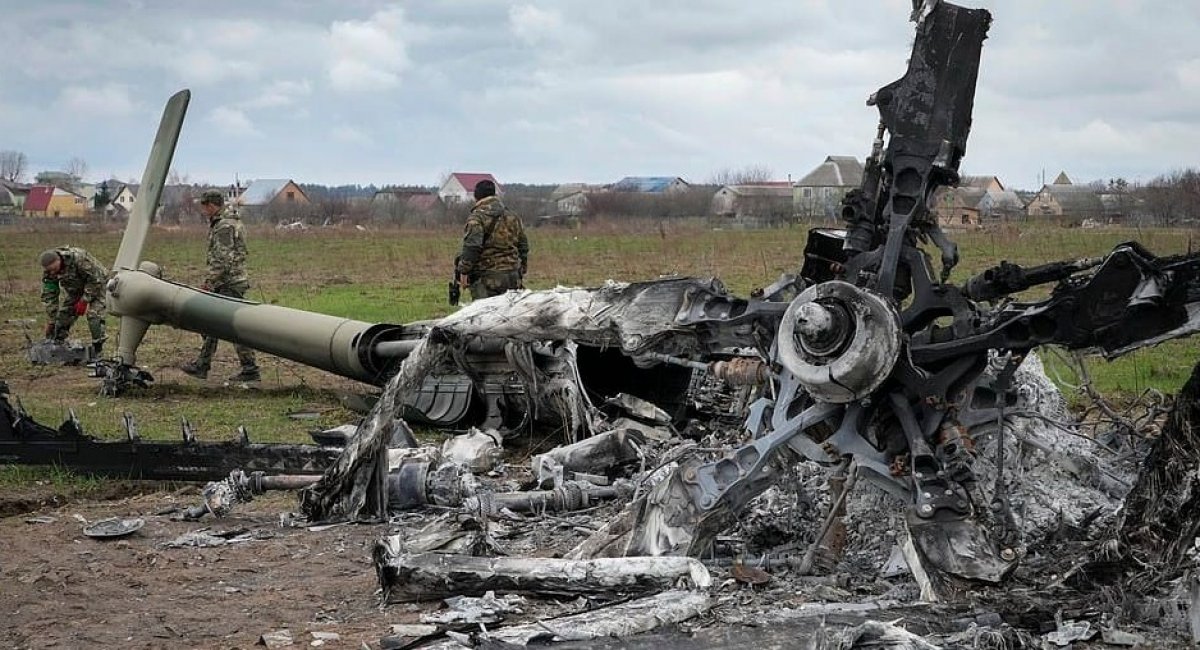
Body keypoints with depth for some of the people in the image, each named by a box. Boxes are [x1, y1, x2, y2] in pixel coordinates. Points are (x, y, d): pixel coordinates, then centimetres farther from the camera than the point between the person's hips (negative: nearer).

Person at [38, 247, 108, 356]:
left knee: (94, 315, -22)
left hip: (96, 284, -6)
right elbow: (48, 296, -10)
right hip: (73, 289, 6)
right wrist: (52, 320, -13)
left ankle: (97, 351, -17)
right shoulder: (48, 271, -18)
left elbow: (95, 279, -29)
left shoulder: (78, 258, -38)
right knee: (63, 315, -4)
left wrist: (84, 301, -26)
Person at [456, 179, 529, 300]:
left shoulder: (477, 217, -8)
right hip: (512, 279, 6)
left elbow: (471, 246, -19)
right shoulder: (513, 217, 14)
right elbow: (523, 247, 20)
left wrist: (463, 271, -13)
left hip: (486, 279, -6)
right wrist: (521, 274, 27)